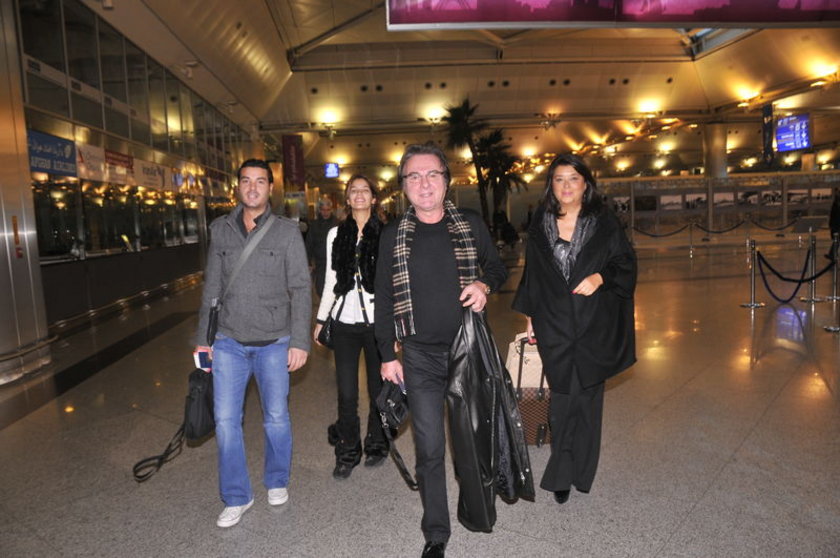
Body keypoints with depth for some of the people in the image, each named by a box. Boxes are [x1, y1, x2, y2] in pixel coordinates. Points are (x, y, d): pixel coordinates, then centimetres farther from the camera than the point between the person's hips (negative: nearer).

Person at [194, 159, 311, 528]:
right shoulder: (220, 230, 6)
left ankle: (277, 481, 34)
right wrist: (202, 339, 9)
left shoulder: (287, 231, -3)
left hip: (273, 342, -2)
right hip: (228, 341, 2)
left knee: (276, 417, 9)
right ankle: (237, 497, 23)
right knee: (225, 420, 4)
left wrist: (299, 341, -11)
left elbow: (300, 290, -5)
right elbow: (211, 289, 10)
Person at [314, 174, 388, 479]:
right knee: (346, 394, 4)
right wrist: (320, 319, 14)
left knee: (377, 389, 8)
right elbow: (331, 280, 13)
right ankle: (347, 452, 23)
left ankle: (377, 445, 30)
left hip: (376, 322, -2)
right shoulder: (336, 234, 8)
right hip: (344, 322, 2)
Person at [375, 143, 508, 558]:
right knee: (429, 449, 4)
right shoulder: (393, 235, 1)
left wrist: (485, 284, -14)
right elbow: (383, 299, 5)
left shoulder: (471, 224, 0)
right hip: (420, 356, 0)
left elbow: (498, 268, 11)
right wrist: (387, 356, 3)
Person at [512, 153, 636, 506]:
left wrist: (601, 276, -15)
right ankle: (563, 474, 16)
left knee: (587, 396, 7)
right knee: (562, 398, 1)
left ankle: (578, 473, 23)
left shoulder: (604, 221, 2)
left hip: (593, 325, 0)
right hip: (554, 325, 1)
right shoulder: (540, 225, 6)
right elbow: (532, 273, 11)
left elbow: (626, 262, 4)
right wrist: (530, 317, 10)